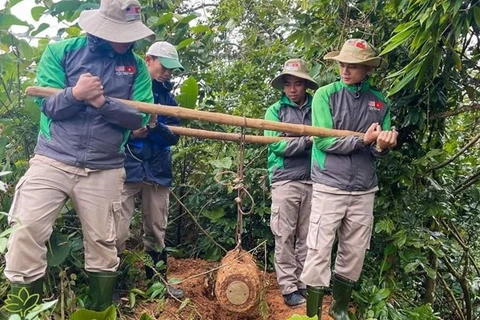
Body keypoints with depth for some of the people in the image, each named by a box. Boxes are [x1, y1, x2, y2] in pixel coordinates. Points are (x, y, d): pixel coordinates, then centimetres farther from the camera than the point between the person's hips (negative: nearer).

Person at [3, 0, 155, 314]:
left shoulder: (136, 66, 5)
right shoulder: (61, 51, 2)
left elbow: (139, 116, -4)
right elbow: (47, 105, -4)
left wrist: (103, 102, -18)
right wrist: (75, 93, -23)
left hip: (104, 170, 1)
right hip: (52, 161, 0)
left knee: (103, 244, 8)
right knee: (27, 233, -4)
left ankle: (102, 311, 26)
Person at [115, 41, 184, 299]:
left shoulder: (168, 97, 13)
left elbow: (174, 135, 3)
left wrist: (154, 126, -15)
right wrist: (131, 132, -17)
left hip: (158, 171, 5)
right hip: (126, 169, -4)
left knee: (156, 231, 14)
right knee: (117, 232, -8)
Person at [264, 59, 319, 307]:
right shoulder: (276, 110, 5)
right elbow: (277, 145, -6)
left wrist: (293, 142, -12)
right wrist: (308, 140, -10)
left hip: (312, 181, 2)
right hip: (285, 181, -2)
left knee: (307, 236, 9)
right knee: (285, 237, 0)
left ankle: (304, 284, 20)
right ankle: (289, 288, 9)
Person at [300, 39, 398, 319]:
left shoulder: (380, 102, 6)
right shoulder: (325, 94, -4)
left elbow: (380, 150, 5)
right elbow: (323, 140, -14)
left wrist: (382, 146, -17)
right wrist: (363, 140, -18)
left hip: (364, 191, 4)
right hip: (329, 187, -4)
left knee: (354, 256, 14)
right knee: (319, 254, -4)